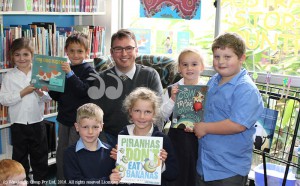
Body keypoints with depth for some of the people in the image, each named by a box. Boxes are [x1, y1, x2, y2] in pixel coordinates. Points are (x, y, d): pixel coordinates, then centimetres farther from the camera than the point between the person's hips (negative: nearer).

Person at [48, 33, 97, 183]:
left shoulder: (89, 71, -9)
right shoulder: (63, 69, 8)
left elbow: (83, 90, -25)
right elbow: (57, 96, 12)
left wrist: (70, 74, -32)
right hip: (64, 117, 6)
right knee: (61, 153, 15)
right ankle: (61, 180, 29)